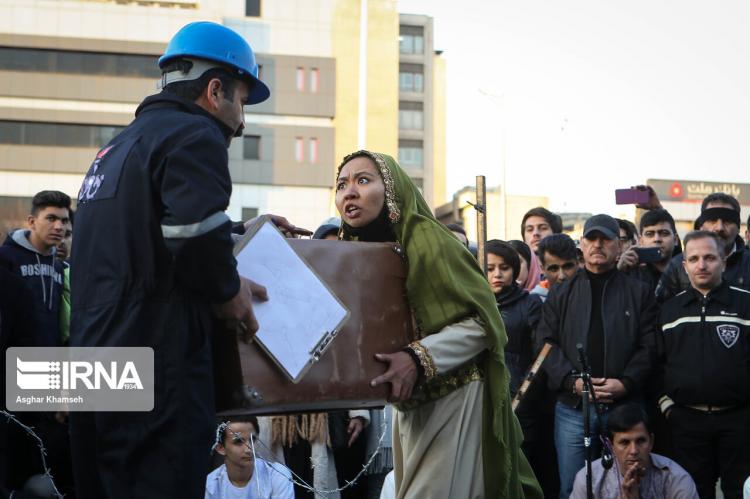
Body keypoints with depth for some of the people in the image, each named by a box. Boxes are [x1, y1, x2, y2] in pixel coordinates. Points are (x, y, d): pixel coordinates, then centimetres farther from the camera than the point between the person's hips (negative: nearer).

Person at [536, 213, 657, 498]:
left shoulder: (639, 293, 7)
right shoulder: (561, 295, 11)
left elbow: (649, 346, -1)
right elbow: (546, 343, 2)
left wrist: (626, 382, -15)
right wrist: (572, 381, -12)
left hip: (625, 407, -1)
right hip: (572, 408, 1)